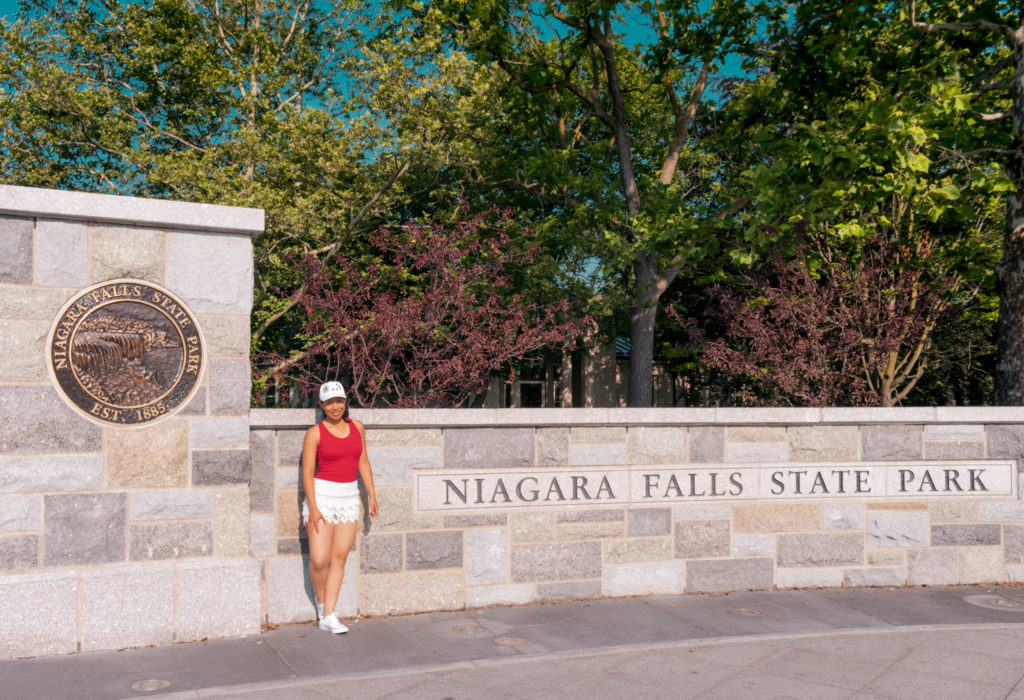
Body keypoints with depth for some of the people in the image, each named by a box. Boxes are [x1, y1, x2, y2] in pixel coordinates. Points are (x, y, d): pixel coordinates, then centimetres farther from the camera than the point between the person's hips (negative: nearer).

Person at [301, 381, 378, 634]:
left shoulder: (357, 427, 7)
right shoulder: (315, 433, -6)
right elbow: (307, 472, -7)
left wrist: (371, 495, 9)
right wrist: (313, 508, -13)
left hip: (349, 496, 4)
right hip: (322, 495, -4)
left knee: (339, 558, 4)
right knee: (319, 560, -8)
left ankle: (328, 617, 10)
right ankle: (321, 601, 21)